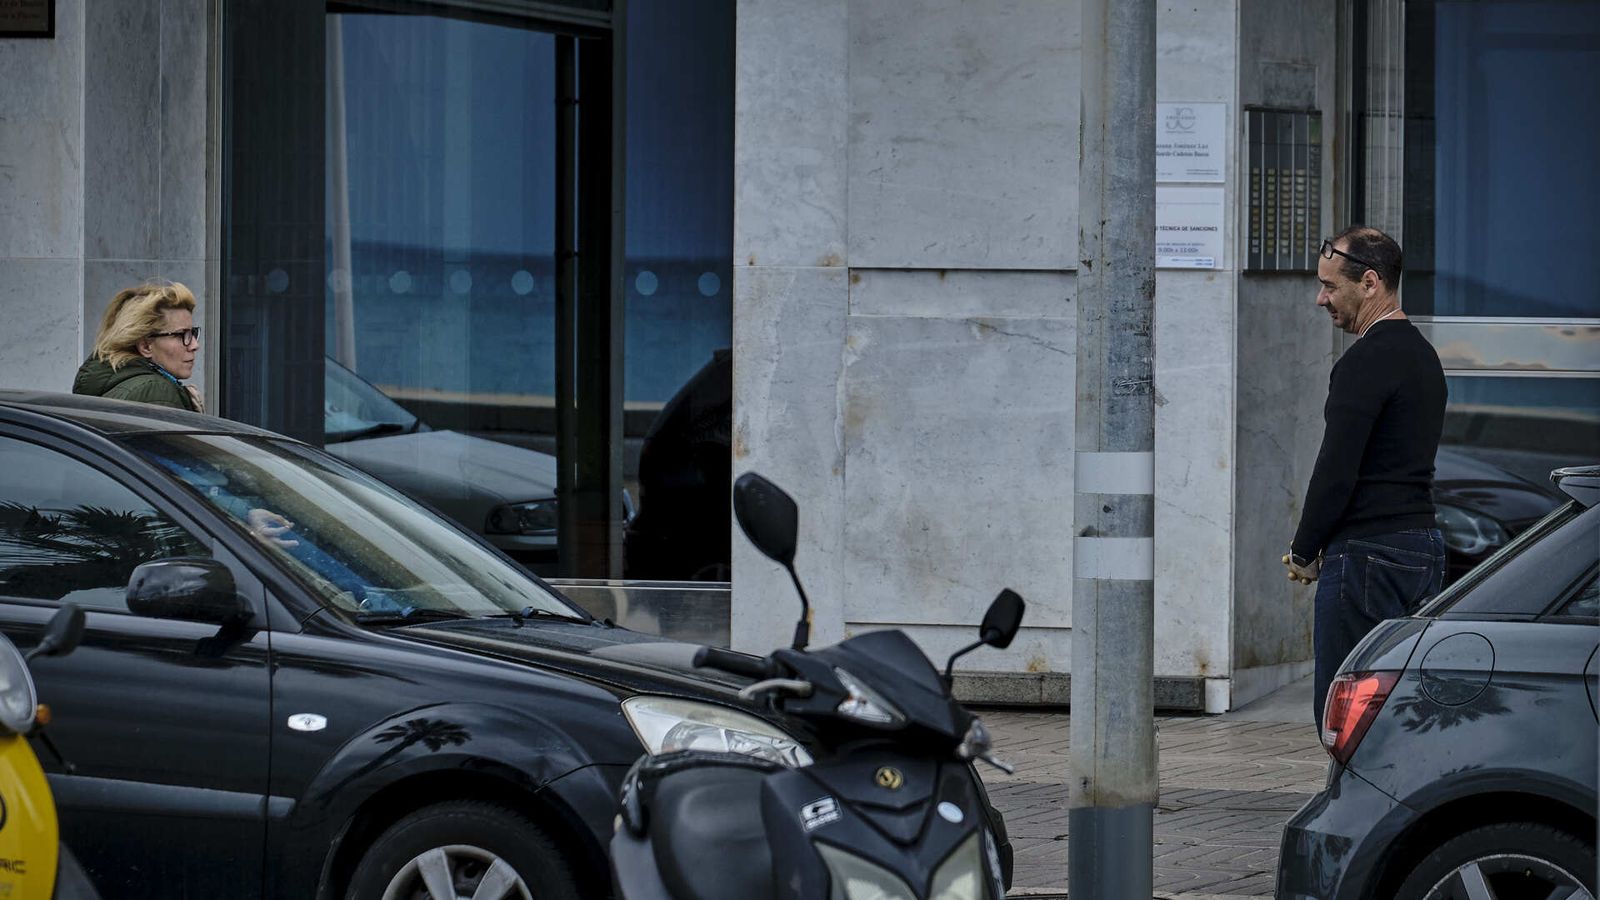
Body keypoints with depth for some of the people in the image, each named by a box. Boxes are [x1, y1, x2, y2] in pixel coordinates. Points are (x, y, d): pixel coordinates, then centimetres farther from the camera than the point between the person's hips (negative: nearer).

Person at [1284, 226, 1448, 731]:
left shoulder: (1366, 362, -15)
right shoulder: (1423, 355, 16)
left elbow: (1337, 471, -19)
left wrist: (1303, 552, -5)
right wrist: (1320, 545, 17)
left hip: (1368, 556, -10)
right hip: (1424, 548, 10)